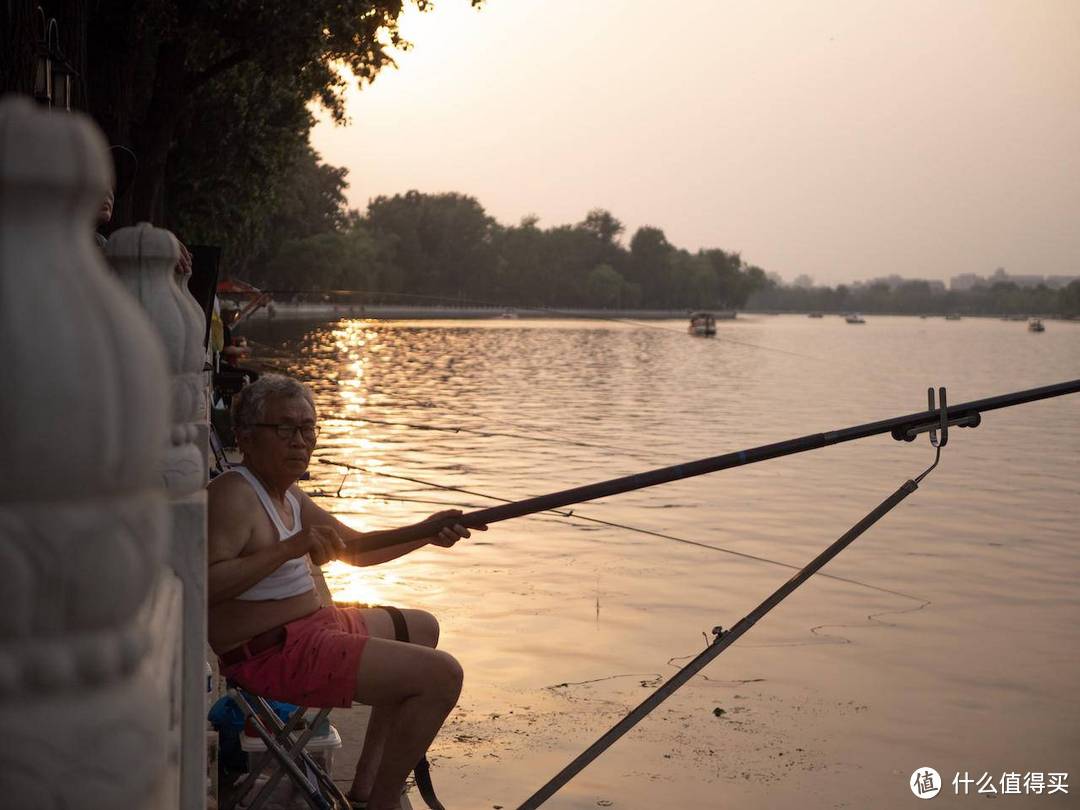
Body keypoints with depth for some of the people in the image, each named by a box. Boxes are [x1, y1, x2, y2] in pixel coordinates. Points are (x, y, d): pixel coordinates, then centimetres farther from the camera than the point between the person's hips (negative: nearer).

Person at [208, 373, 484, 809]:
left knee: (422, 628, 32)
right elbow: (202, 585, -31)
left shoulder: (289, 495, 13)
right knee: (441, 675, -18)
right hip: (271, 654, -11)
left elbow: (356, 549, 16)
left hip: (309, 625, 11)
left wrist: (425, 534, 1)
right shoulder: (233, 495, -19)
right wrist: (290, 548, -35)